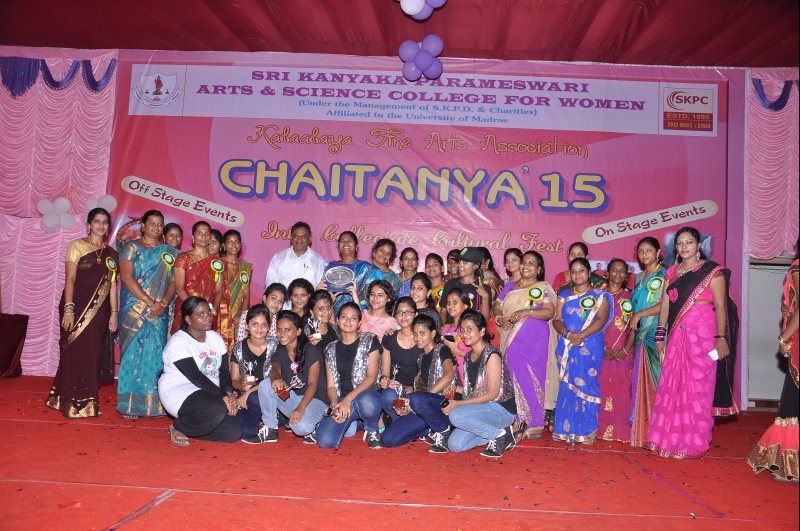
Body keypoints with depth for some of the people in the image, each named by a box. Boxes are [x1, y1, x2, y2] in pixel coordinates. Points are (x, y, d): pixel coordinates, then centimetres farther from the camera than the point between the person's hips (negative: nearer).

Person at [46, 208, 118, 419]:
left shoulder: (111, 254, 12)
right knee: (75, 354, -2)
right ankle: (72, 403, 7)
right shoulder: (77, 246, 0)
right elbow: (70, 279, -7)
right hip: (78, 307, -4)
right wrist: (68, 309, -16)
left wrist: (114, 312, 5)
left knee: (92, 356, 6)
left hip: (99, 311, 4)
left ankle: (87, 402, 15)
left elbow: (112, 284, 10)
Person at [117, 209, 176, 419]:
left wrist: (163, 303, -11)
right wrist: (150, 302, -16)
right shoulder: (132, 247, 2)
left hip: (160, 314, 3)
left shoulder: (169, 252, 13)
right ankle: (129, 404, 7)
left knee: (155, 356, 3)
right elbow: (126, 277, -9)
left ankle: (153, 403, 10)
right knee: (133, 354, -1)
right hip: (134, 311, -3)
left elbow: (174, 281, 7)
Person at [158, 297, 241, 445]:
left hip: (211, 393, 7)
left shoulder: (216, 338, 8)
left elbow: (224, 371, 2)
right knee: (217, 409, -36)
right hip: (179, 392, -7)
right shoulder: (178, 342, -14)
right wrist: (223, 397, -26)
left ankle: (190, 427, 11)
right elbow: (196, 377, -21)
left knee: (235, 432, -9)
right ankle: (178, 427, -7)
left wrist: (229, 393, -18)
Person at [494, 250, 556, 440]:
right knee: (513, 378, 0)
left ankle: (529, 424, 4)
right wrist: (500, 319, -5)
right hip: (512, 341, 4)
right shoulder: (509, 287, 18)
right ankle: (516, 422, 6)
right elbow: (497, 307, 16)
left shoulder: (543, 288, 3)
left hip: (534, 342, -4)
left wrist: (526, 312, -19)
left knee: (529, 378, -5)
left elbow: (550, 312, -8)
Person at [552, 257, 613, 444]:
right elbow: (556, 320, 7)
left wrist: (582, 335, -19)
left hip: (590, 348, -3)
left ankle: (587, 432, 1)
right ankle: (567, 430, 9)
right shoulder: (564, 295, 15)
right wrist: (567, 334, -13)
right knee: (567, 386, 2)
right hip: (567, 348, 3)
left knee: (586, 385, -5)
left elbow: (601, 319, -7)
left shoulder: (599, 295, 5)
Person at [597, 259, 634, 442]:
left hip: (623, 352, 0)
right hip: (602, 350, 0)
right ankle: (602, 429, 5)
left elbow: (633, 326, 4)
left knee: (622, 389, 0)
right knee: (602, 388, -2)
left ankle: (621, 430, 7)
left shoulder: (630, 297, 9)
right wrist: (603, 348, -10)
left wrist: (626, 350, -9)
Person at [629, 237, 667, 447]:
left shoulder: (665, 275, -3)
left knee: (656, 378, -8)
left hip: (657, 335, -7)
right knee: (641, 380, 6)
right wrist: (631, 337, 15)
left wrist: (639, 314, -11)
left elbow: (664, 305, -13)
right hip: (641, 335, 7)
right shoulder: (639, 278, 19)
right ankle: (642, 428, 12)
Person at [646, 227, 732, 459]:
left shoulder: (712, 270, -2)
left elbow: (720, 306, -7)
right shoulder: (672, 272, 13)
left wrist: (721, 337, -13)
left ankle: (694, 442, 12)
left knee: (697, 386, 1)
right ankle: (670, 438, 17)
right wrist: (660, 335, 9)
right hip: (676, 335, 5)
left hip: (702, 334, -5)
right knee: (671, 385, 6)